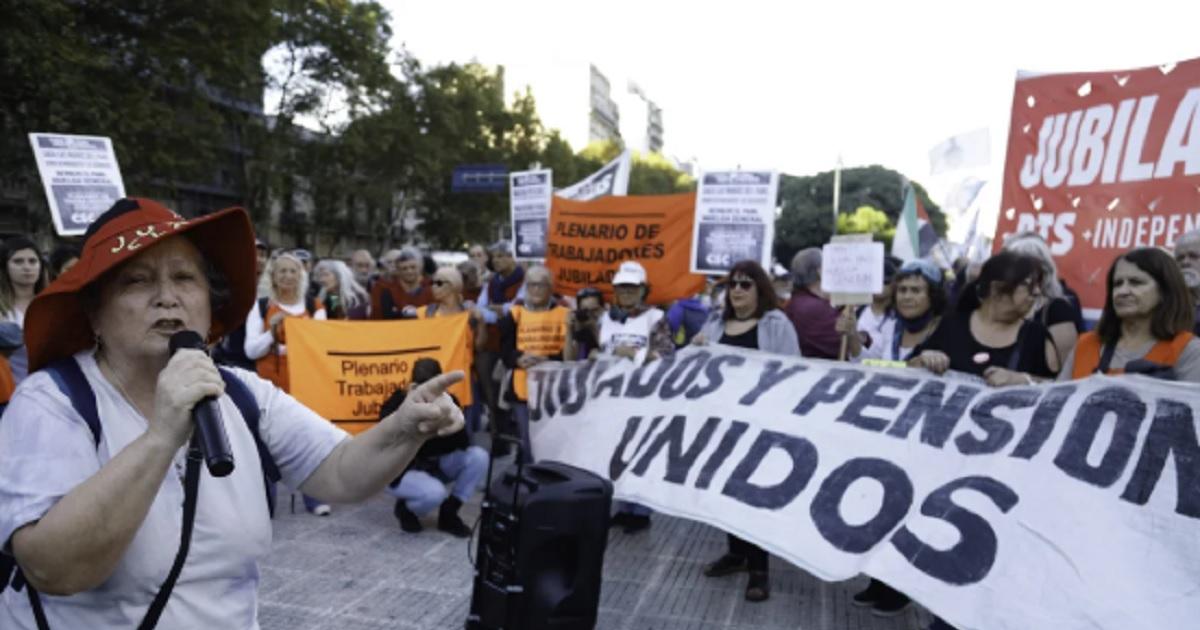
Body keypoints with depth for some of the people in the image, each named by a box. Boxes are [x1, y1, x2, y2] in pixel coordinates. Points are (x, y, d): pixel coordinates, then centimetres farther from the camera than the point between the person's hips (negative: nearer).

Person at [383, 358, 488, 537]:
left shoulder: (448, 401, -7)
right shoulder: (395, 405, -16)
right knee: (434, 493, -36)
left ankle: (448, 514, -3)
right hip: (401, 471, -5)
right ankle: (405, 509, 2)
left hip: (434, 466, 5)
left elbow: (462, 443, -16)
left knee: (479, 457, -19)